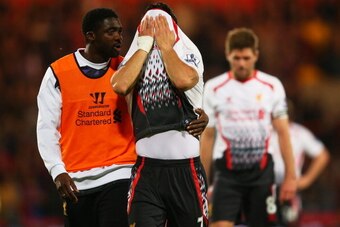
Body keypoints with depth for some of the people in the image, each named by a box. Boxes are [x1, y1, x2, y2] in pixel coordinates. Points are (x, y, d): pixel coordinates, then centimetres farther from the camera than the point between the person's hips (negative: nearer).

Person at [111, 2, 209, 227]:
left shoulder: (189, 54, 4)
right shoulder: (135, 59, 10)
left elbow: (183, 80, -19)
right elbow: (120, 85, -12)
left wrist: (165, 46, -5)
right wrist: (144, 46, -4)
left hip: (184, 166, -1)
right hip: (147, 167, 1)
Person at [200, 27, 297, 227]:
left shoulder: (272, 86, 4)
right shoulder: (214, 88, 2)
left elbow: (283, 132, 5)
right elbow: (207, 137, 7)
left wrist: (290, 176, 0)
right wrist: (203, 182, 5)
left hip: (262, 171, 1)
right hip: (227, 173, -1)